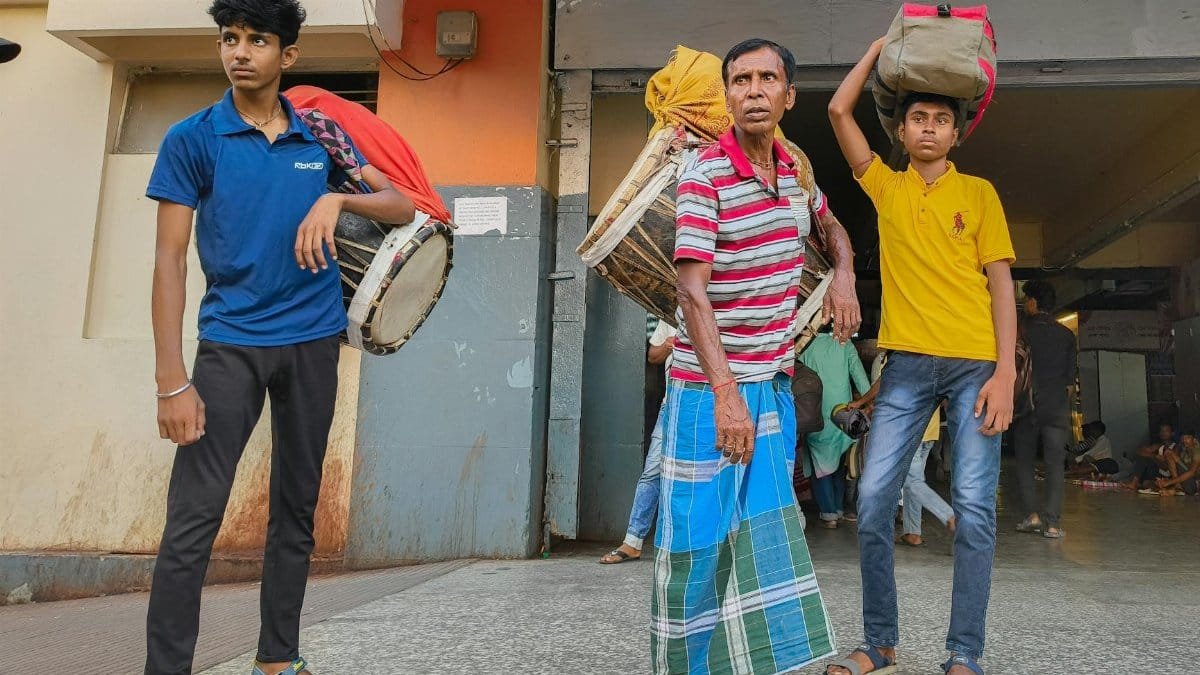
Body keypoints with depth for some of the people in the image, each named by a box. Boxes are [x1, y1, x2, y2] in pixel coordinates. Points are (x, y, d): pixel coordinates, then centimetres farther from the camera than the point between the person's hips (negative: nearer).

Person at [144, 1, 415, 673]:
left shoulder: (320, 136, 7)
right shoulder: (193, 138, -1)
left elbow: (403, 207, 7)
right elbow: (170, 260, -5)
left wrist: (337, 198, -14)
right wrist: (172, 380, -13)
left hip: (314, 340, 3)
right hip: (230, 342, -3)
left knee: (297, 509, 9)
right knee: (193, 519, -9)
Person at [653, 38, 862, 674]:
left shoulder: (795, 170, 8)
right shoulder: (705, 175, -13)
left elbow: (831, 224, 30)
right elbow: (692, 292, -19)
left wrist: (843, 274, 8)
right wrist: (725, 393, -26)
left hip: (774, 384, 7)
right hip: (710, 387, -6)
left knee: (765, 532, 12)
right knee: (700, 535, 1)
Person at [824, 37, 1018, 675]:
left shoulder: (979, 192, 9)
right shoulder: (885, 186, 13)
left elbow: (1000, 282, 4)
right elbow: (839, 109, 9)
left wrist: (1005, 369, -6)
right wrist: (883, 44, 16)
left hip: (975, 363, -1)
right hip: (907, 362, 1)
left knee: (974, 507, -4)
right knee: (873, 496, -4)